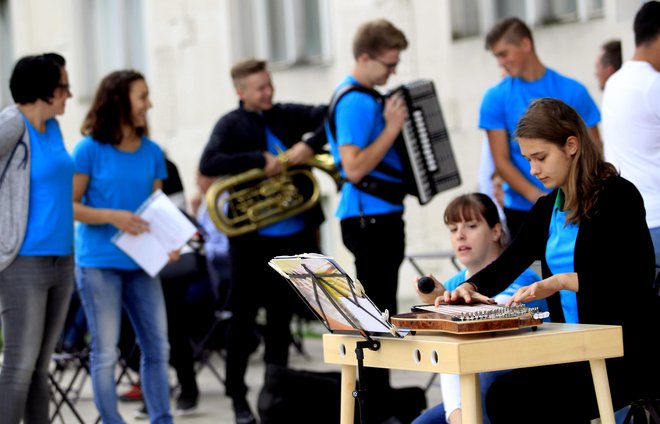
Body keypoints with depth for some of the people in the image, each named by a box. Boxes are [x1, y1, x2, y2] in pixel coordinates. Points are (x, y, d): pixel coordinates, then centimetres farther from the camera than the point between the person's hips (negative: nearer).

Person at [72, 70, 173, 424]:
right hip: (99, 263, -5)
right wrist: (112, 216, -20)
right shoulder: (90, 150, -6)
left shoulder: (151, 152, 7)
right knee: (106, 353, 1)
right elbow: (69, 205, -7)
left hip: (139, 262, 5)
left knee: (157, 347, 5)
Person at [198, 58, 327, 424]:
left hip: (294, 234, 4)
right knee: (243, 318, 3)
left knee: (281, 318, 12)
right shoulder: (231, 125, -4)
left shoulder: (287, 115, 7)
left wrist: (310, 144, -15)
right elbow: (208, 165, -19)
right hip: (253, 238, -4)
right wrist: (261, 160, -23)